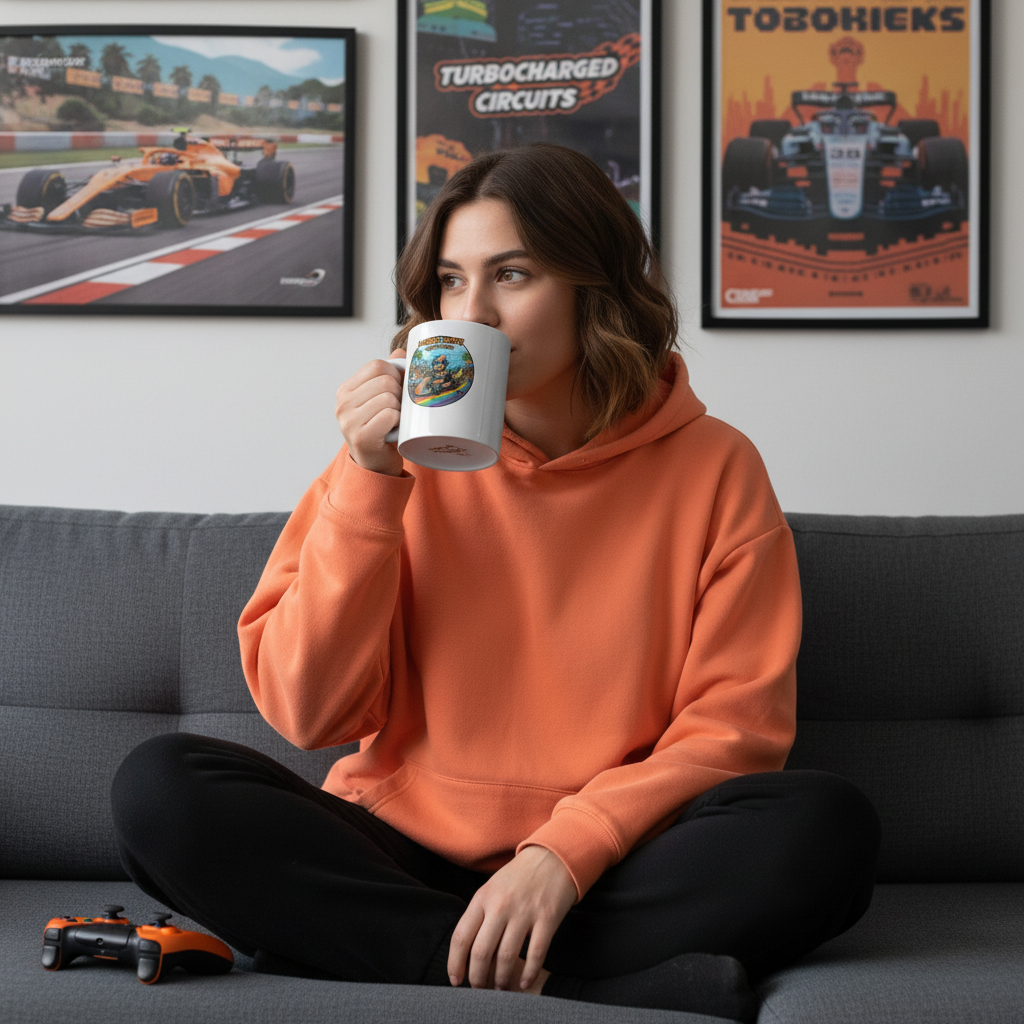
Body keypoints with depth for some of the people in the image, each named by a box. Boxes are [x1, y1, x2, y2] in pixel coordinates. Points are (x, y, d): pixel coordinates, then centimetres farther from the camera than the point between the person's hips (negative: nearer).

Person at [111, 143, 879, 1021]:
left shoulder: (713, 468, 0)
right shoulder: (403, 448, 3)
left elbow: (735, 726, -4)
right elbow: (307, 712, -4)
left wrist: (566, 853, -19)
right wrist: (370, 482, -13)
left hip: (612, 872, -1)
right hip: (401, 859, 2)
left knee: (827, 826, -28)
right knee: (161, 789, -23)